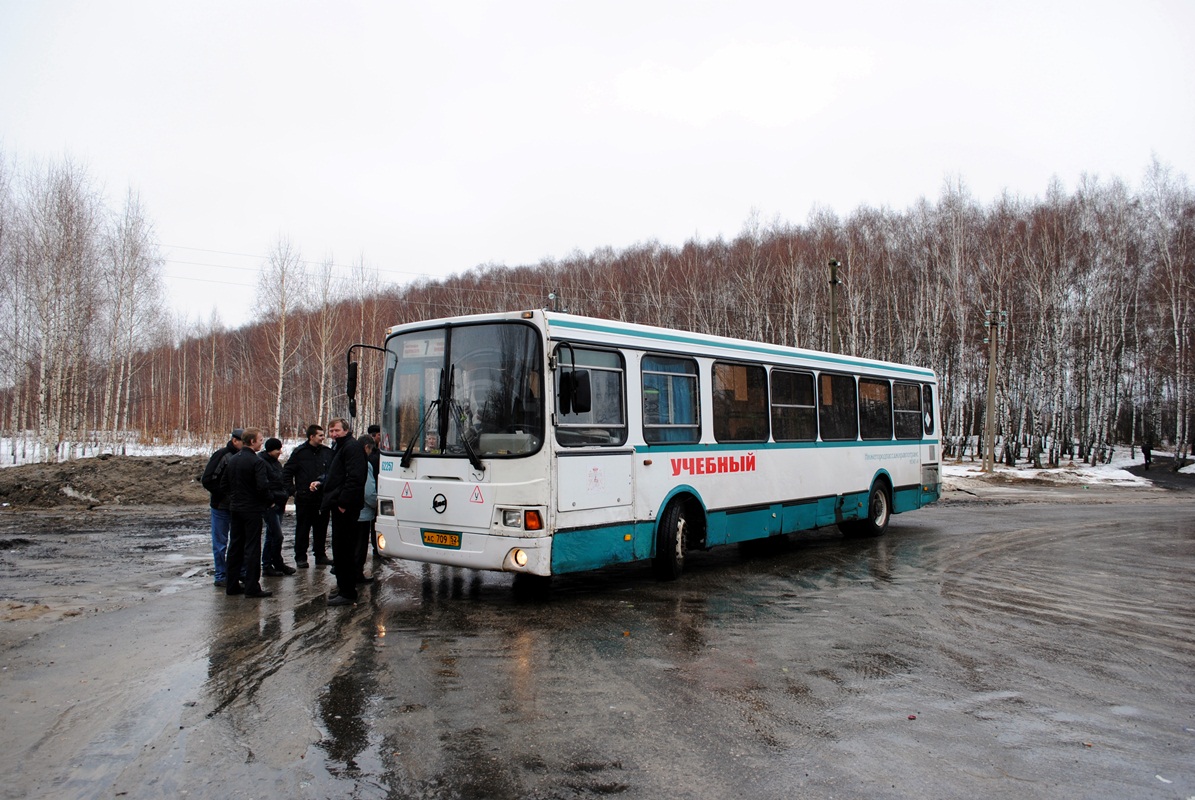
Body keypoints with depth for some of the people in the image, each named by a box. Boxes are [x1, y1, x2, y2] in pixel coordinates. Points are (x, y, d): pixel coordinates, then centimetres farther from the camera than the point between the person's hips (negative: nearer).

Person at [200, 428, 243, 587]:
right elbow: (207, 480, -16)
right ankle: (221, 576, 13)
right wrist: (224, 495, -17)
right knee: (220, 543, 5)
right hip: (222, 507, -6)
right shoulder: (221, 456, -13)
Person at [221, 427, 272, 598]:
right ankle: (252, 587, -1)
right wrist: (268, 500, -7)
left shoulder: (232, 460, 8)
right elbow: (263, 486, -24)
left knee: (235, 546, 13)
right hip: (252, 509, -7)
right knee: (252, 548, -2)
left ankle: (232, 585, 19)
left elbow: (224, 483, 12)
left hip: (234, 509, 8)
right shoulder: (257, 462, -17)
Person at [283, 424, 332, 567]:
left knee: (321, 529, 9)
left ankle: (320, 555, 20)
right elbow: (287, 473, 2)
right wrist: (292, 491, -4)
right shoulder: (299, 452, -2)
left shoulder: (327, 453, 7)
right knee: (302, 529, 4)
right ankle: (300, 557, 13)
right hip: (304, 499, -3)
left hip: (323, 498, 3)